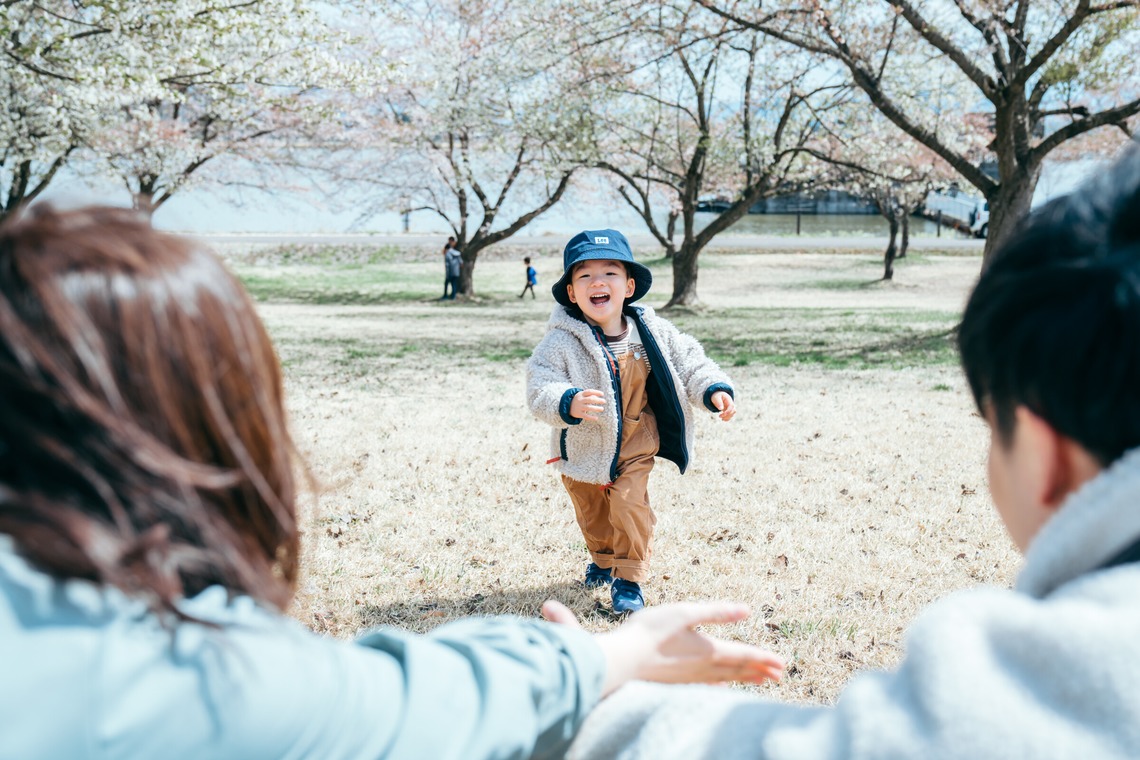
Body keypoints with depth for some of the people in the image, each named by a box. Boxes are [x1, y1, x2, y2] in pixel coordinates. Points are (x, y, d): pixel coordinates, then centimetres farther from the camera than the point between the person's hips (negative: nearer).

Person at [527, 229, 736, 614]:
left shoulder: (651, 332, -13)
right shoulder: (562, 341, -23)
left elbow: (688, 361, -2)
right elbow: (540, 387, -31)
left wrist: (715, 389, -18)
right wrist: (568, 403, -51)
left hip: (635, 442, 0)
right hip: (583, 447, 0)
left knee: (630, 506, -12)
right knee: (592, 513, 18)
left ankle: (629, 578, 8)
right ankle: (603, 558, 48)